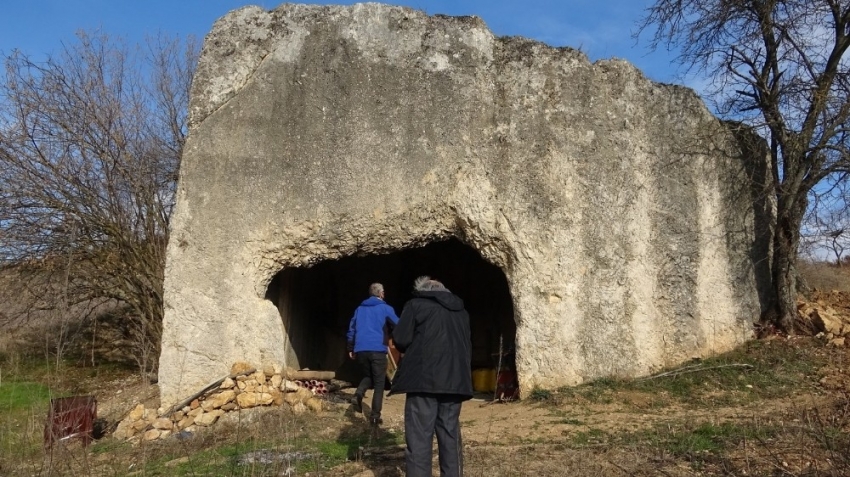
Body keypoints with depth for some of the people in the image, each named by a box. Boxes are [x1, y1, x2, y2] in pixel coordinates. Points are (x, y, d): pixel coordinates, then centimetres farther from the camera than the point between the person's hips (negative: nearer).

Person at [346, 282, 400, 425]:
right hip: (378, 350, -4)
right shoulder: (386, 309, 3)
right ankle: (375, 415, 0)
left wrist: (351, 349, 21)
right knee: (379, 383, 5)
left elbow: (351, 329, 16)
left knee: (368, 376, 22)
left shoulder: (360, 309, 16)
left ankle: (358, 395, -7)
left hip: (360, 350, 4)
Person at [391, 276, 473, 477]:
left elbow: (400, 340, -1)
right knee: (451, 438, 11)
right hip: (455, 382, 5)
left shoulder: (416, 305, 4)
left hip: (424, 380, -5)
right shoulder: (461, 311, 20)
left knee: (419, 438, -3)